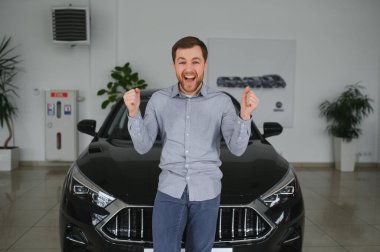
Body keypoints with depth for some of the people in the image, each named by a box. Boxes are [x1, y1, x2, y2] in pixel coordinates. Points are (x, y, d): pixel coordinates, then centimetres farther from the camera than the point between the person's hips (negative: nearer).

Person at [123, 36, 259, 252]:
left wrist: (245, 115, -24)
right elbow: (143, 147, -1)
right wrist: (134, 113, -17)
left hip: (207, 192, 0)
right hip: (169, 190, 0)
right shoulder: (159, 100, 1)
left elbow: (237, 149, -8)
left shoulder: (222, 101, -3)